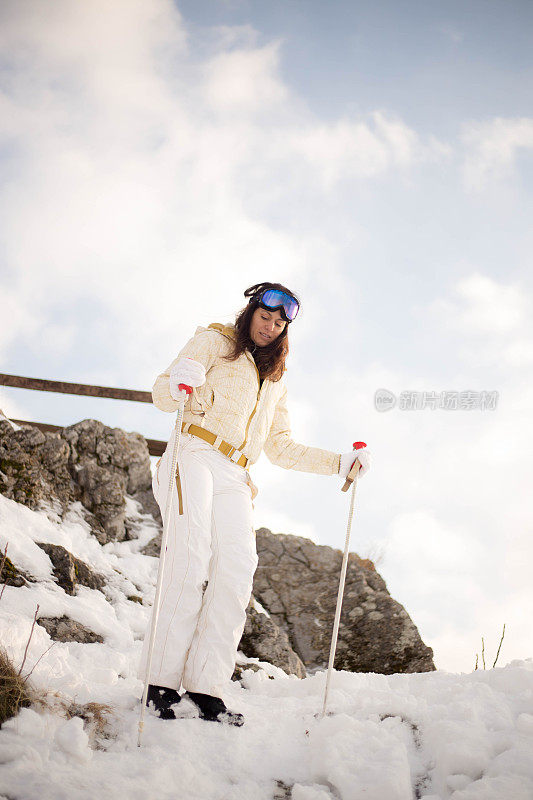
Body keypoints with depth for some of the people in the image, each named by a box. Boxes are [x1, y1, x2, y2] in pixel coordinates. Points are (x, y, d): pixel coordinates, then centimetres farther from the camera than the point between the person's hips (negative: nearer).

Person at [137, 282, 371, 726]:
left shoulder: (275, 380, 30)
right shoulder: (215, 341, 15)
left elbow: (281, 447, 30)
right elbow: (162, 393, 3)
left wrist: (338, 463, 19)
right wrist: (178, 383, -22)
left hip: (234, 478, 5)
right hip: (194, 454, -4)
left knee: (237, 568, -20)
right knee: (191, 561, -25)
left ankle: (206, 687, -25)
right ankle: (162, 681, -25)